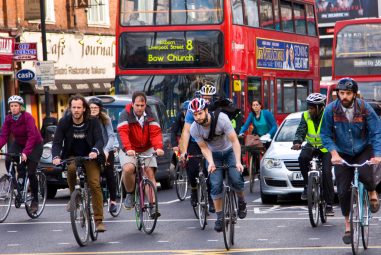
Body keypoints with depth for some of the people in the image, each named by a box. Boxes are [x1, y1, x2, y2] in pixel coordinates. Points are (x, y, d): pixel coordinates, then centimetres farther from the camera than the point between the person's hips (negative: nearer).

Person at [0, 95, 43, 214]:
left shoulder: (28, 117, -25)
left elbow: (32, 136, -33)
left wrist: (25, 152, -44)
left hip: (34, 144, -5)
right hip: (18, 143, 5)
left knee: (31, 172, -13)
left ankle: (35, 200, 4)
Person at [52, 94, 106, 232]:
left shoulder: (93, 122, -8)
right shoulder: (64, 122, -7)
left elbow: (99, 140, -16)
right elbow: (57, 142, -10)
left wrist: (95, 151, -39)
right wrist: (56, 157, -31)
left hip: (90, 157, -1)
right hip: (72, 156, 1)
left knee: (95, 185, -17)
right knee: (71, 169, -34)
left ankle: (99, 221, -14)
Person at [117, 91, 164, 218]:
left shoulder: (150, 115, -2)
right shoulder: (126, 115, -11)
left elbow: (155, 132, -13)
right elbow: (123, 133, -24)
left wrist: (158, 148, -31)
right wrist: (128, 149, -41)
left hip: (146, 150, 2)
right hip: (129, 151, -2)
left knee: (150, 174, -12)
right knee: (128, 169, -29)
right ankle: (130, 194, -3)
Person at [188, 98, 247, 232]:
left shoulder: (221, 119, -30)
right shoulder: (194, 129, -21)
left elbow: (234, 141, -28)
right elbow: (204, 148, -13)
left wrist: (238, 162, -37)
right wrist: (211, 163, -32)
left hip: (229, 151, -2)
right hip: (214, 154, 2)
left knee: (236, 179, -20)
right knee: (216, 185, -13)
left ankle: (241, 201, 11)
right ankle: (219, 217, -1)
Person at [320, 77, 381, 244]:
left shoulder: (364, 108, -15)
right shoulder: (331, 110, -13)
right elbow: (325, 135, -8)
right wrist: (334, 153, -23)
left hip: (364, 150, -1)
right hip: (342, 154, 1)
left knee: (364, 173, -31)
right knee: (343, 191, -4)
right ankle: (348, 226, 12)